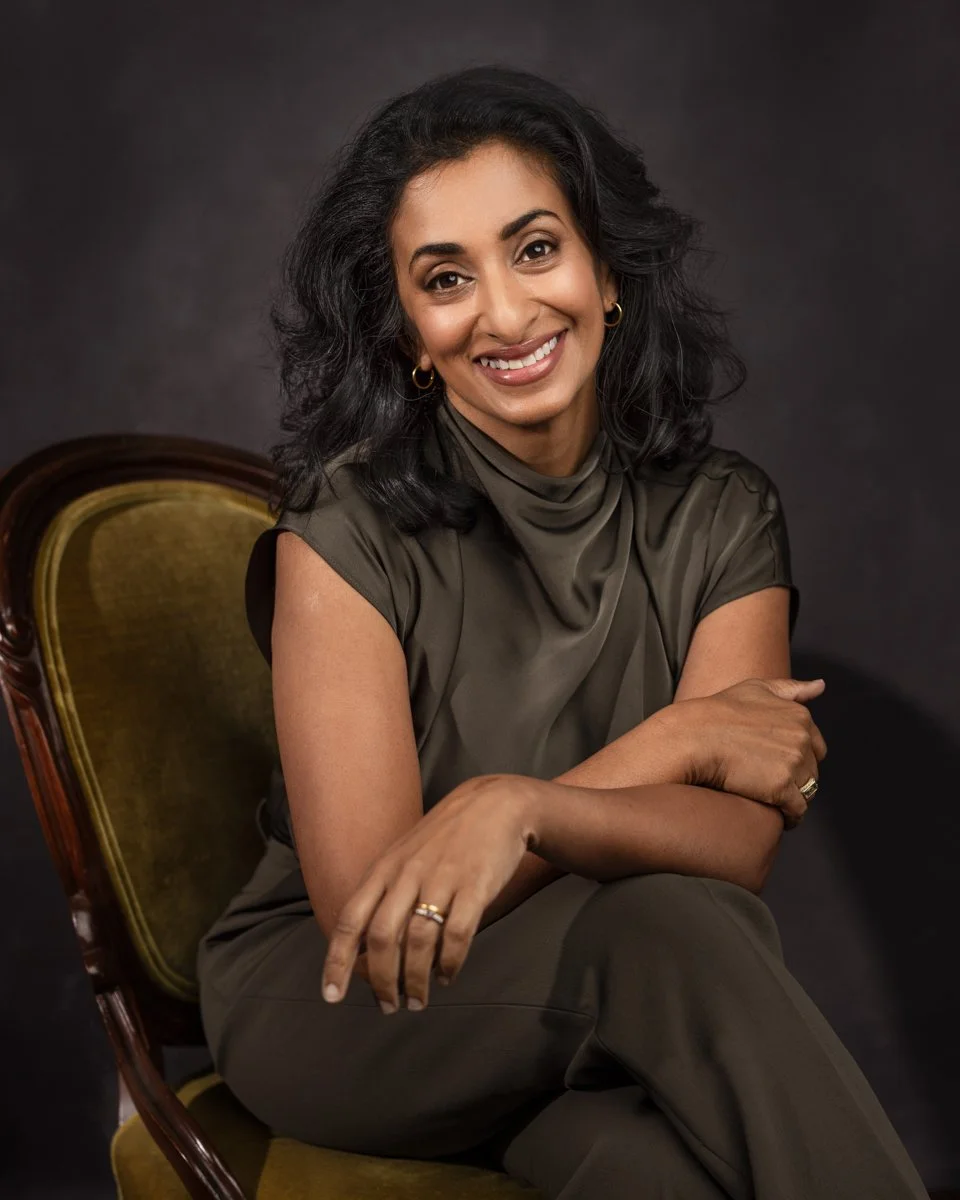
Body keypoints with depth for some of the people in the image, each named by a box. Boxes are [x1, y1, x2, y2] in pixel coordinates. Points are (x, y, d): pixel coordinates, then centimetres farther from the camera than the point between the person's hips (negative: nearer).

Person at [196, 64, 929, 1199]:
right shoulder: (348, 531, -15)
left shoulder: (722, 518, -4)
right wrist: (673, 743, -17)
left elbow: (744, 840, -14)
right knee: (669, 928, -32)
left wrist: (519, 808, -35)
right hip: (332, 1000, -2)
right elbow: (365, 905, -19)